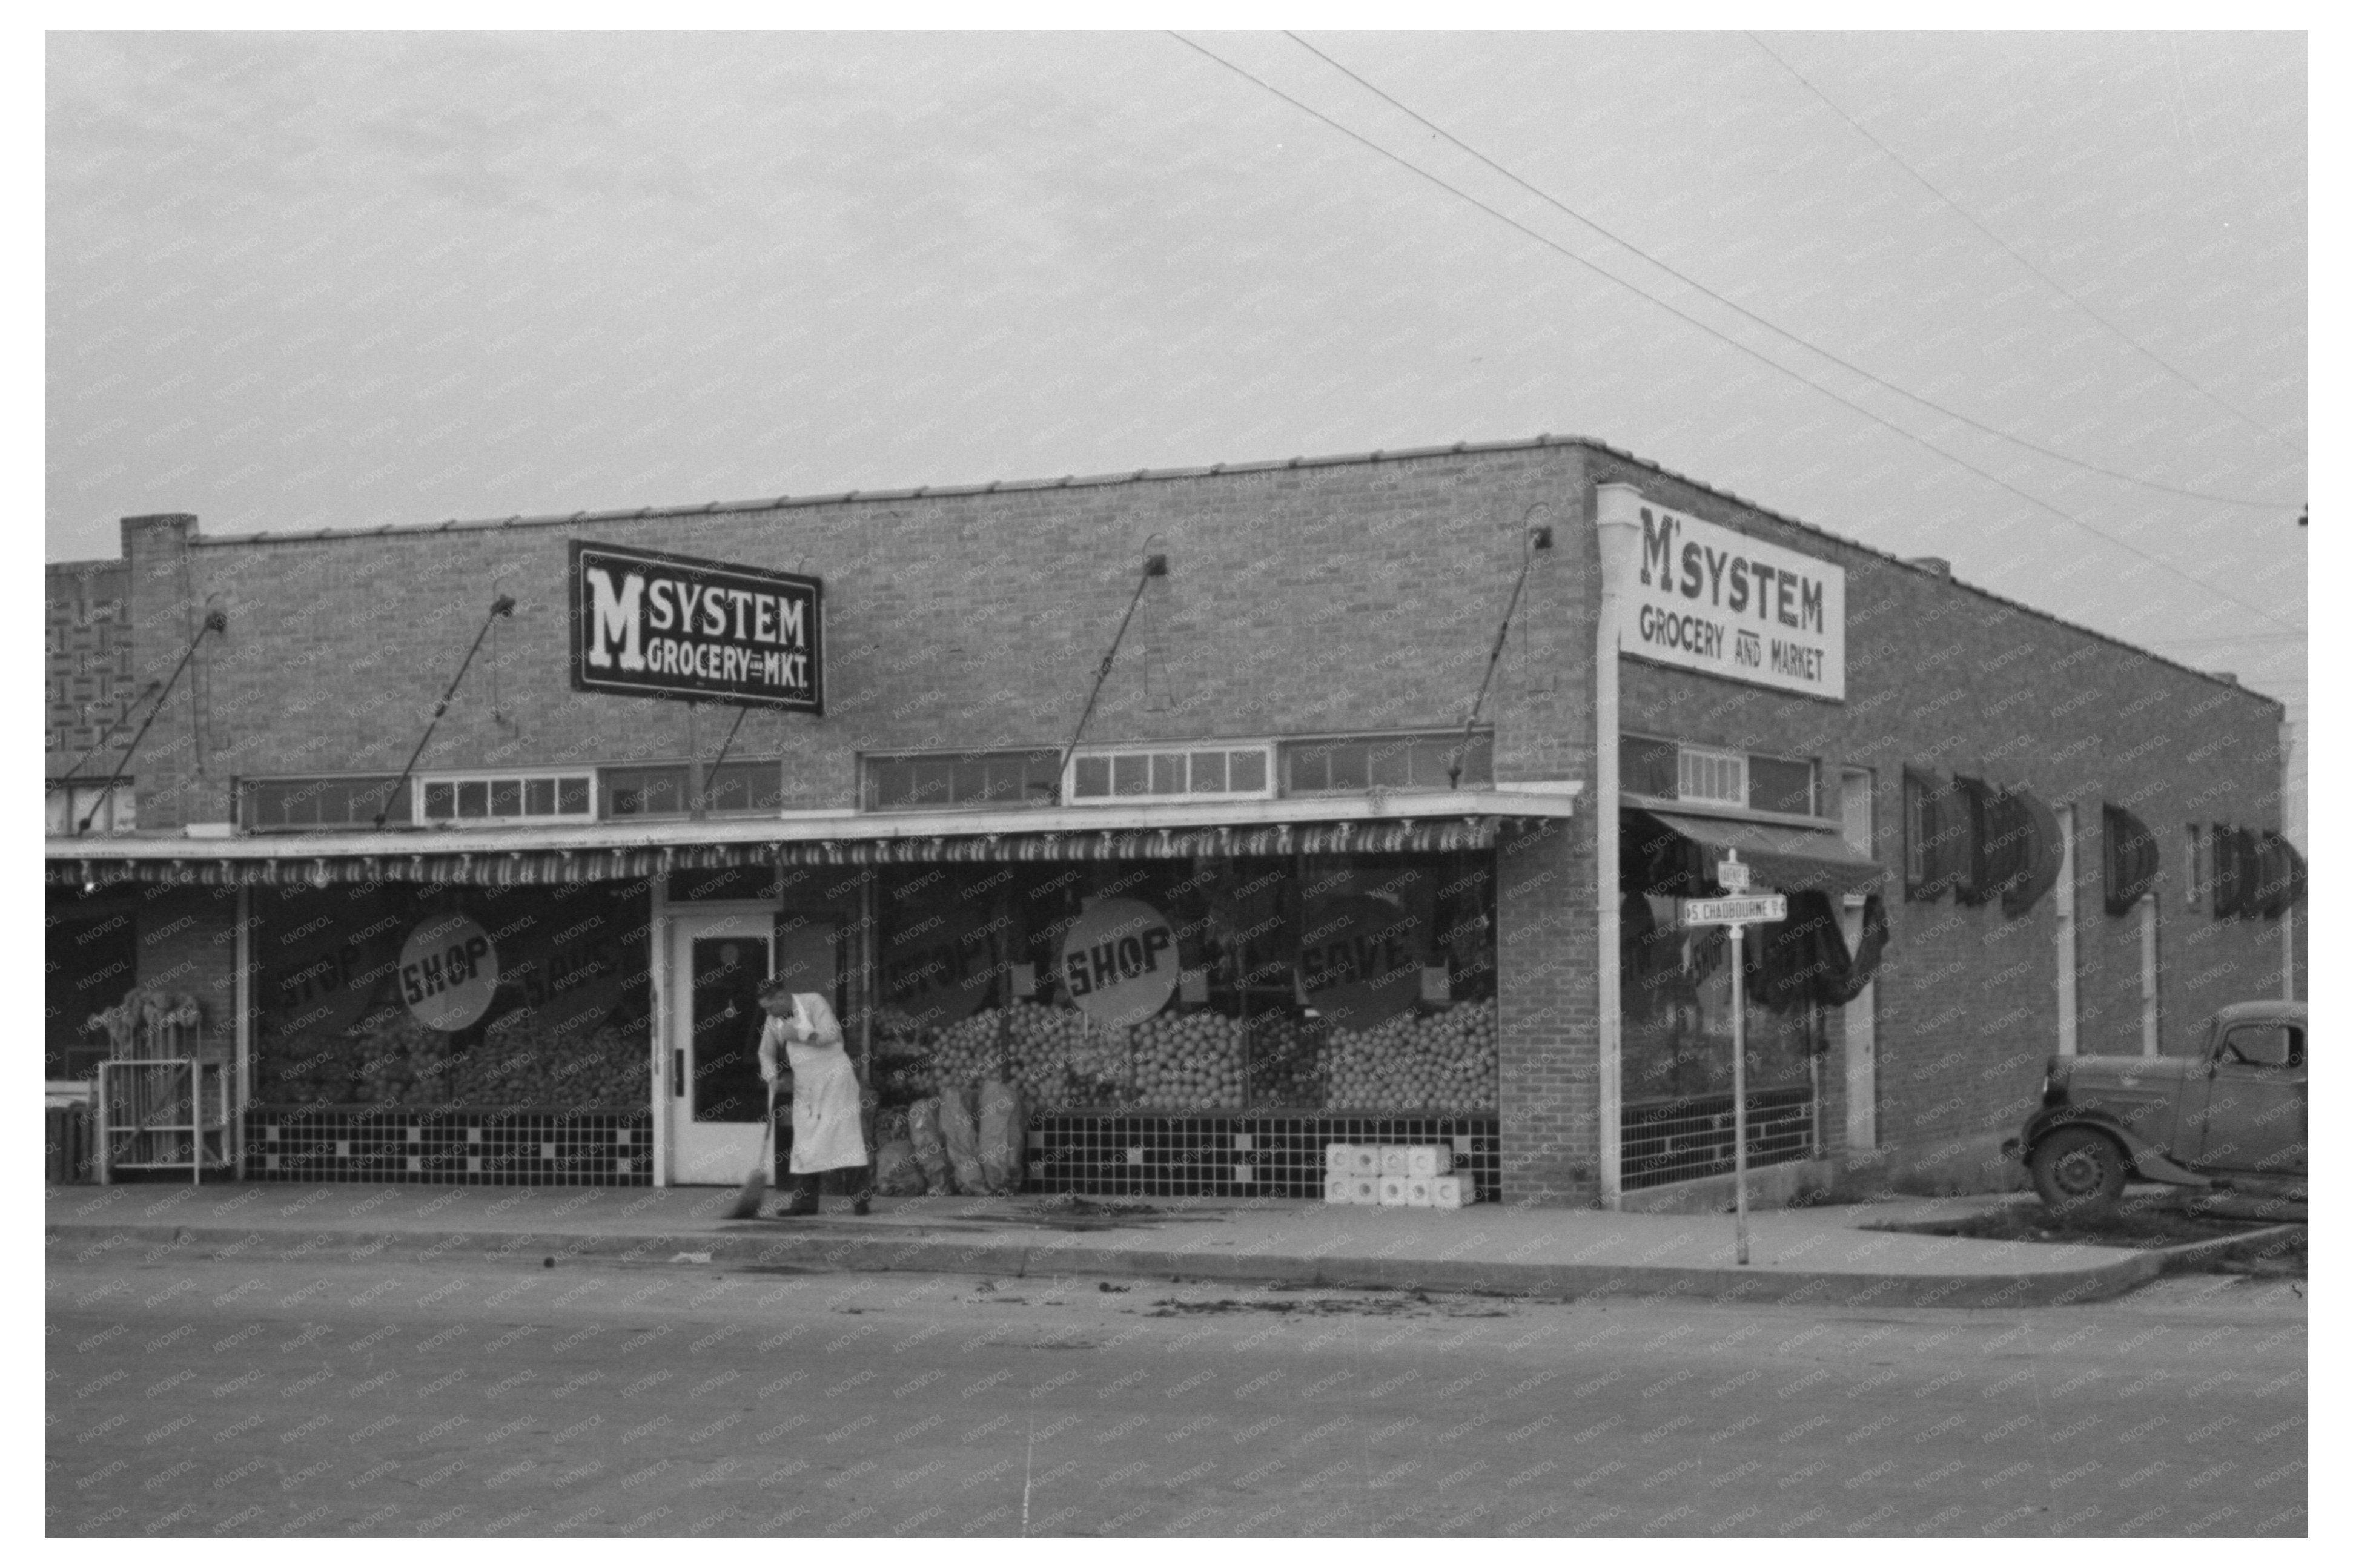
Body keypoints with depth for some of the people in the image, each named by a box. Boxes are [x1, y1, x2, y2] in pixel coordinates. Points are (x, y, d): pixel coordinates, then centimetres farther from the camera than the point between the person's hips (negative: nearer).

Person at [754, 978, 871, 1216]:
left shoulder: (813, 1002, -11)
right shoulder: (774, 1021, 7)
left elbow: (831, 1033, -20)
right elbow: (766, 1052, 12)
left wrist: (799, 1034, -21)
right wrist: (772, 1076, -7)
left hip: (834, 1075, -6)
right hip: (805, 1084, 6)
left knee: (845, 1131, -10)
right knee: (804, 1139, 2)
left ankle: (861, 1194, -11)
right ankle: (805, 1200, 3)